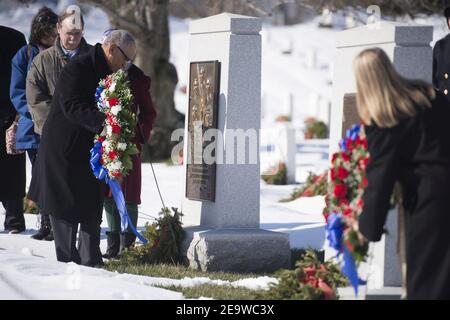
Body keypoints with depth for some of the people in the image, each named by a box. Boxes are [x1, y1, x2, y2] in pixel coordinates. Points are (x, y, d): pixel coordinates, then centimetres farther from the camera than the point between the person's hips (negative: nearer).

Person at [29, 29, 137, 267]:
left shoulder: (108, 74, 13)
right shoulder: (77, 69, -15)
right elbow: (71, 106, -26)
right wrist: (102, 122, -38)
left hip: (91, 151, 8)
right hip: (63, 150, -8)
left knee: (93, 207, 7)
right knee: (67, 206, -2)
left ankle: (90, 260, 13)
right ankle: (67, 262, 5)